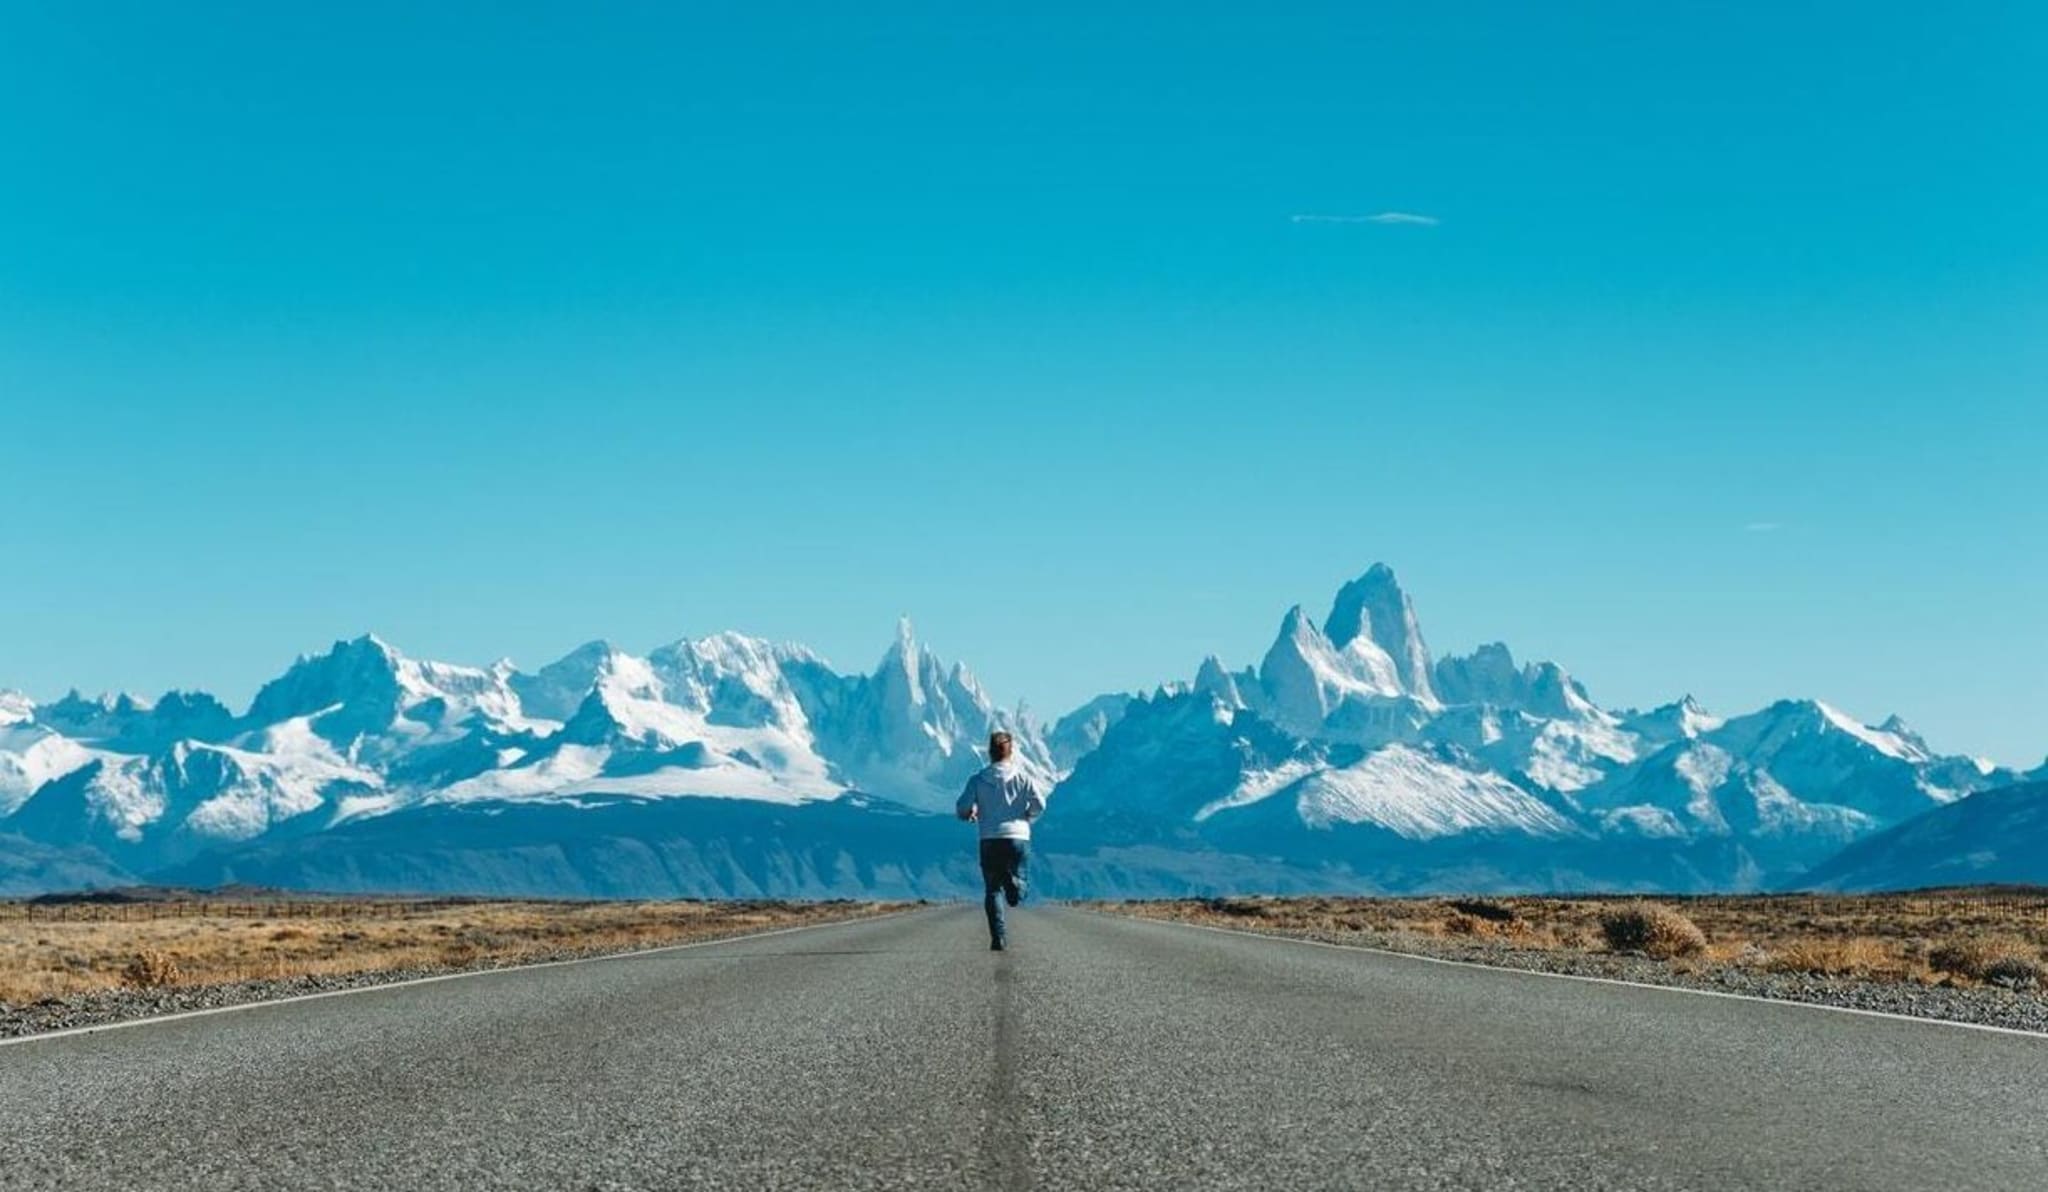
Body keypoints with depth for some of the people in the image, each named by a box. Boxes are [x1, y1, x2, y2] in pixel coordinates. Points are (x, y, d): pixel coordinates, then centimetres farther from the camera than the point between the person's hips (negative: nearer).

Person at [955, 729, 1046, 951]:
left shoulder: (978, 780, 4)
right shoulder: (1023, 778, 4)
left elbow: (963, 808, -4)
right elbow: (1039, 803, -6)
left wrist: (971, 815, 19)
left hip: (990, 840, 0)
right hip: (1018, 837, 0)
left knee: (992, 890, 9)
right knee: (1016, 872, 14)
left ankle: (999, 937, -4)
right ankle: (1014, 882, -24)